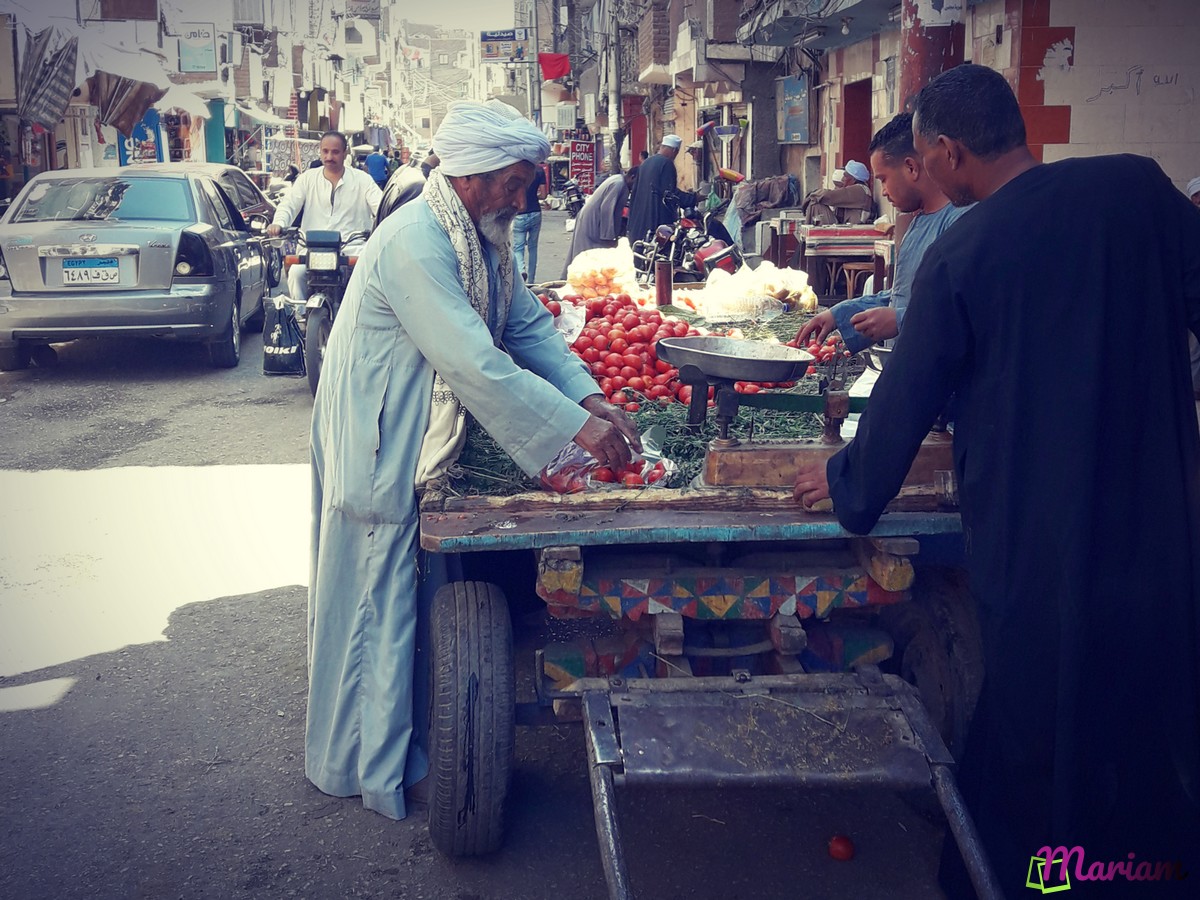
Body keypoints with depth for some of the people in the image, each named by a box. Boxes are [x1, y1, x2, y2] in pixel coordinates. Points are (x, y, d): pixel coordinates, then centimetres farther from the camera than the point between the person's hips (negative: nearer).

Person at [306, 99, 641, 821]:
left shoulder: (482, 235, 5)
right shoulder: (415, 243, -27)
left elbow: (527, 324, 7)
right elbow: (476, 365, -32)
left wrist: (591, 397, -8)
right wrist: (576, 428, -29)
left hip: (425, 442, 9)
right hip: (377, 447, -9)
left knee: (417, 594, 17)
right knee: (379, 604, 3)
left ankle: (411, 744, 32)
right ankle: (376, 768, 18)